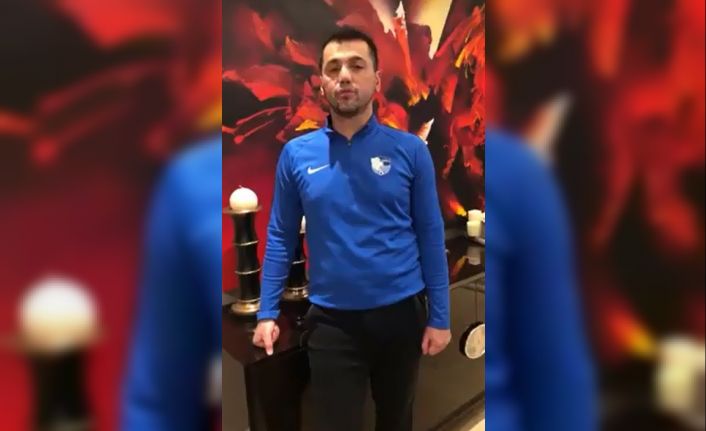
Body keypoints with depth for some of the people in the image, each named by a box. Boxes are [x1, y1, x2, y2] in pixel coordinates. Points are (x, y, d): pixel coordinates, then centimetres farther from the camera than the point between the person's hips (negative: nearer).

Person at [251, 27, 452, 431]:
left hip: (402, 313, 1)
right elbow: (281, 236, 2)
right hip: (332, 320, 0)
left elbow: (430, 236, -3)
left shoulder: (410, 150, -6)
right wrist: (268, 312, 0)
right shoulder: (296, 154, -3)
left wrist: (439, 316, -3)